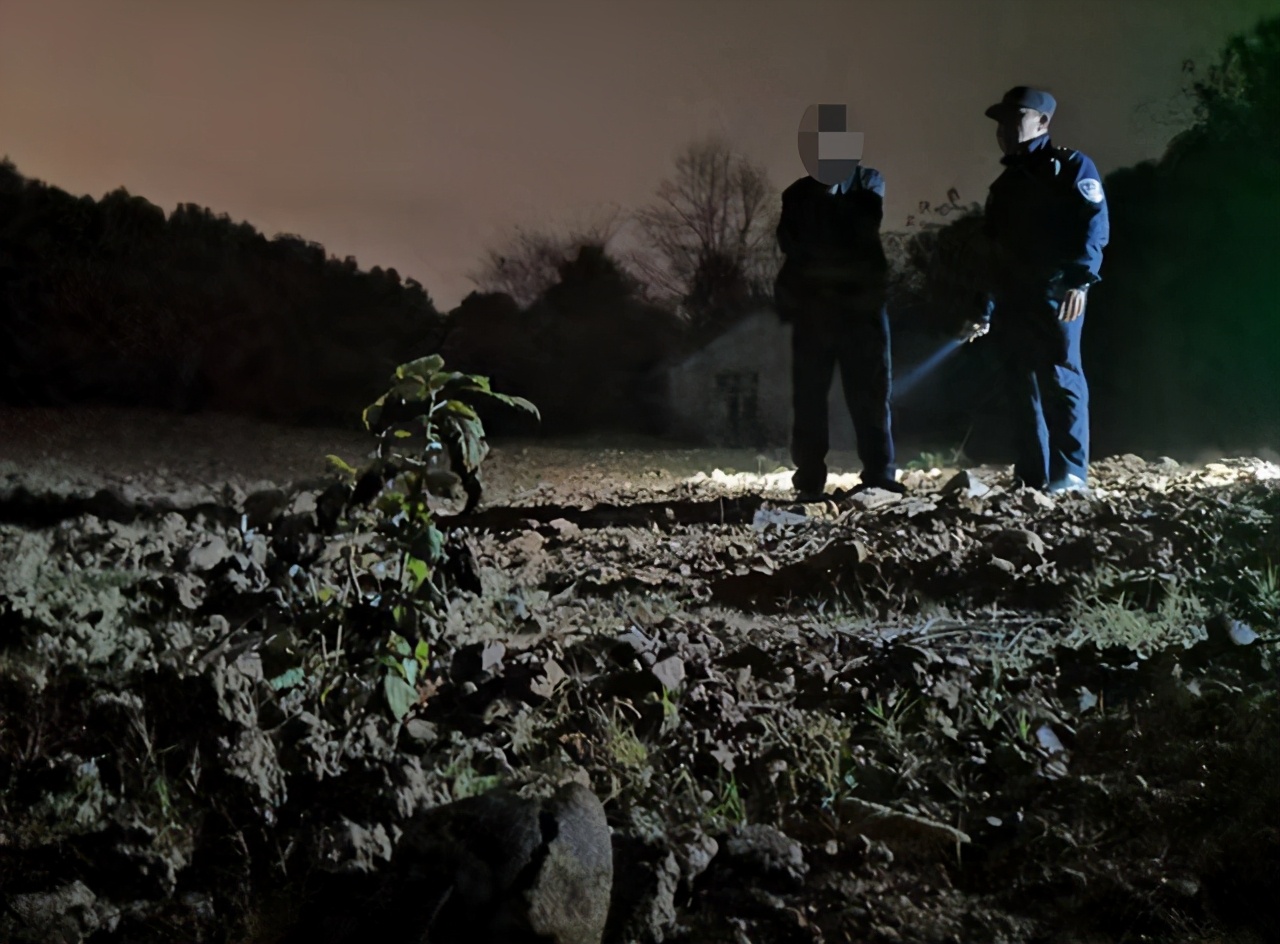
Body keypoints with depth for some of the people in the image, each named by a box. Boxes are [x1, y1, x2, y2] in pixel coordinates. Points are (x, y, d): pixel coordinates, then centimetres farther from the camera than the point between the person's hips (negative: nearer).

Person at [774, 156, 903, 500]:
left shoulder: (867, 180, 14)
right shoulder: (799, 193, 17)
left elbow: (865, 221, -6)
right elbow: (789, 241, 2)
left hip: (861, 303, -1)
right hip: (811, 305, 1)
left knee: (869, 391, -3)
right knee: (809, 394, 0)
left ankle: (879, 475, -2)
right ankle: (809, 481, 2)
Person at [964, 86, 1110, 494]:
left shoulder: (1069, 166, 4)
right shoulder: (1003, 187, 25)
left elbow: (1095, 222, -10)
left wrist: (1080, 279, -22)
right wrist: (985, 312, 20)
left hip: (1055, 293, -7)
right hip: (1011, 301, 7)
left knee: (1060, 380, -10)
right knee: (1021, 387, 5)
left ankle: (1070, 473, -7)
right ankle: (1031, 477, 8)